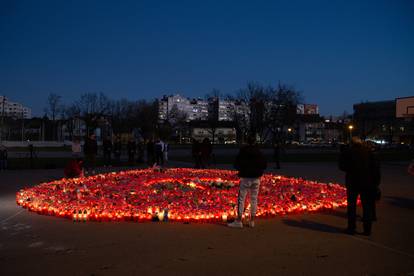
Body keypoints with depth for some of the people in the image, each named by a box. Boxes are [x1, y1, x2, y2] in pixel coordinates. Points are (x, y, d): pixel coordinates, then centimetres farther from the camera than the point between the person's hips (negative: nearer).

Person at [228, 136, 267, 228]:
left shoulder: (243, 152, -7)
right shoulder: (259, 152, 5)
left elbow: (236, 164, -6)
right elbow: (264, 165, 9)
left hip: (245, 178, -4)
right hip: (256, 178, 4)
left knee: (241, 199, -1)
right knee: (254, 199, 10)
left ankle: (239, 221, -4)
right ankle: (252, 221, 14)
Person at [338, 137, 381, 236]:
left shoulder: (348, 151, -7)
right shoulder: (368, 150, -1)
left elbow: (342, 166, -3)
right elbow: (376, 166, -2)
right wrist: (376, 181, 3)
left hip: (352, 182, -2)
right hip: (367, 183, 2)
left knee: (351, 206, 8)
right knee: (367, 206, 10)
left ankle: (351, 228, 10)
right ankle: (367, 230, 14)